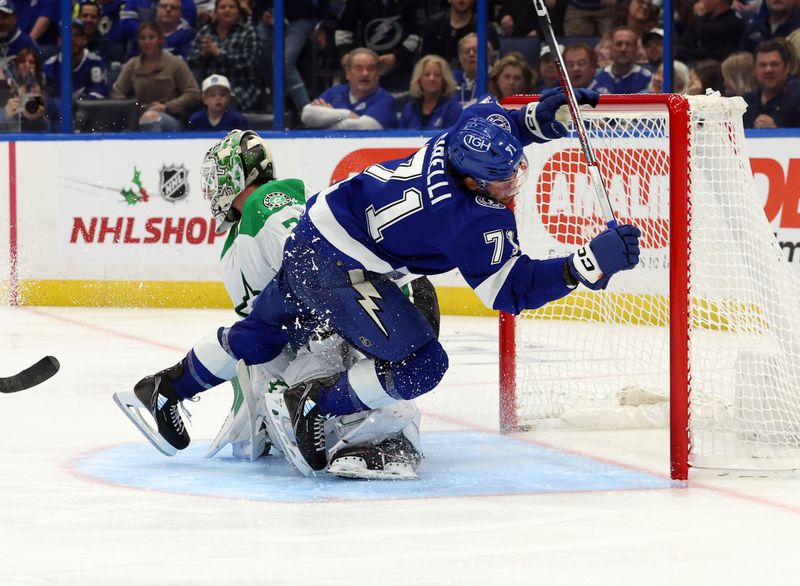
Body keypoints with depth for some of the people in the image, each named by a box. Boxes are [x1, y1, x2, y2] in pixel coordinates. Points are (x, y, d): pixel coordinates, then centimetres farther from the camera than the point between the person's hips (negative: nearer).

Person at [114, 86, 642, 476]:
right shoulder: (476, 221, -29)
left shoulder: (472, 127, -9)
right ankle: (315, 405, 1)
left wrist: (536, 117, -2)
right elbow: (512, 290, -25)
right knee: (419, 363, -16)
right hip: (340, 267, -9)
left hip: (315, 232, 9)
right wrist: (587, 264, -34)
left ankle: (167, 388, 47)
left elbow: (492, 113, 16)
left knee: (262, 334, 29)